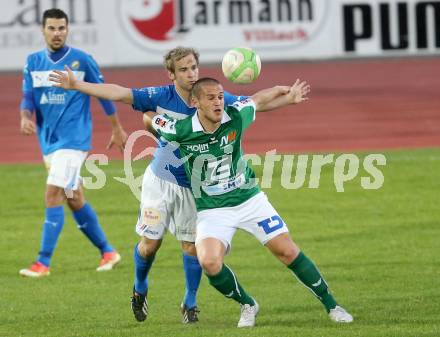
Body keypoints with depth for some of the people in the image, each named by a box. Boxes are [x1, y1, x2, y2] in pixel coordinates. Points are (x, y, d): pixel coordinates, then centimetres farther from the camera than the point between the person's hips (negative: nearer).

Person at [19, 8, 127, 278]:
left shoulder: (82, 61, -7)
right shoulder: (34, 62, 6)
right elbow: (28, 97, 3)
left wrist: (117, 129, 10)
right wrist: (25, 117, -19)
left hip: (73, 139, -6)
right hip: (49, 141, 6)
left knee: (53, 195, -16)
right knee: (74, 199, 13)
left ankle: (43, 263, -15)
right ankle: (108, 252, 26)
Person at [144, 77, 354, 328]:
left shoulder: (235, 117, -13)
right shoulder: (180, 131, -19)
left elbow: (259, 100, 9)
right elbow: (149, 118, 0)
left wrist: (289, 97, 22)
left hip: (250, 200, 2)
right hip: (212, 210, -2)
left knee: (288, 251, -2)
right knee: (209, 263, -25)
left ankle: (331, 305, 14)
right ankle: (247, 305, 3)